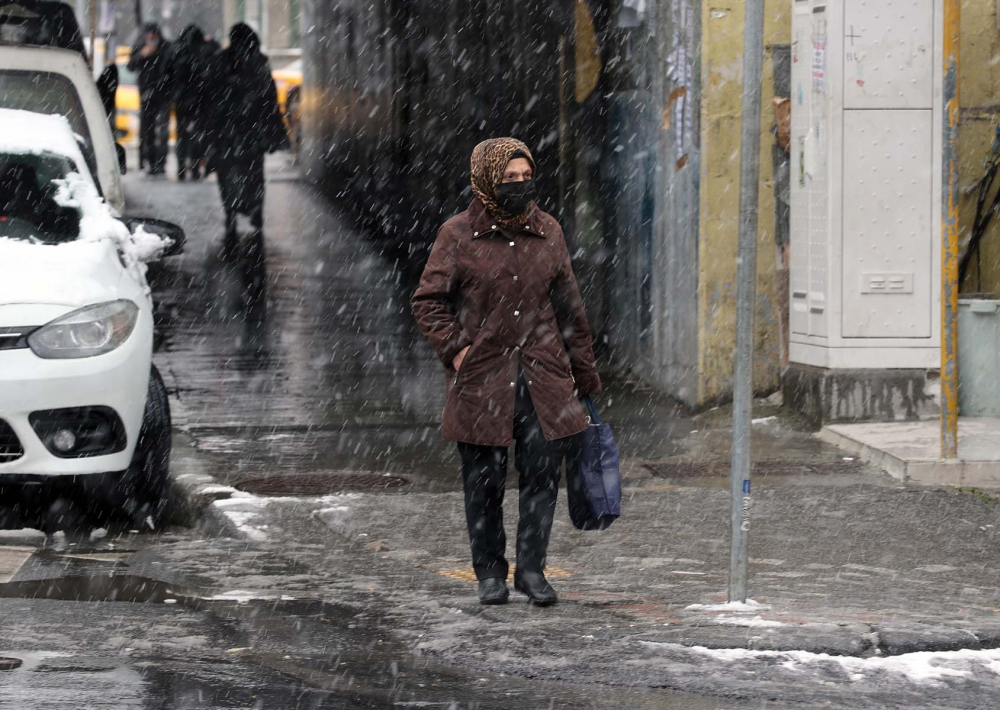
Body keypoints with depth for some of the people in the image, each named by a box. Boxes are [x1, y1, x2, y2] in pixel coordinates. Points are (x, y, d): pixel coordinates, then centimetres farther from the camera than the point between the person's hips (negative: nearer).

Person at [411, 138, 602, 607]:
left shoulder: (547, 232, 9)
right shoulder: (458, 235, -1)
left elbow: (568, 308, 14)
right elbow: (427, 300, 3)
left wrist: (584, 374, 15)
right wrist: (455, 348, -10)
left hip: (543, 376, 2)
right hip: (482, 380, -2)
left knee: (542, 473, -3)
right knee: (484, 480, 3)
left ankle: (532, 568, 9)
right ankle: (490, 572, 16)